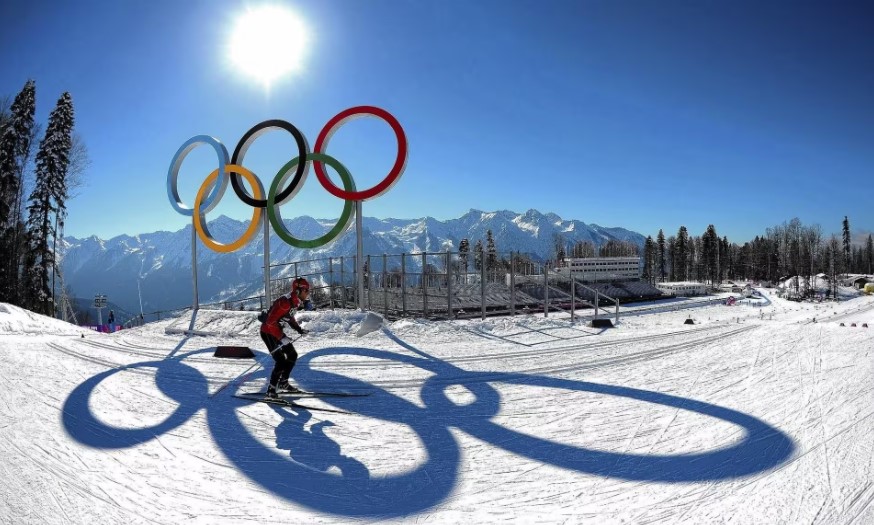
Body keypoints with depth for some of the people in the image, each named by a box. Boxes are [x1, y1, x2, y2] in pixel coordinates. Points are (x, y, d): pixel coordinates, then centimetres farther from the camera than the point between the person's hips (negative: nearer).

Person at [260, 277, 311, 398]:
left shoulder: (296, 302, 0)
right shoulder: (285, 302, -28)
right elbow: (271, 322, -29)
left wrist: (299, 329, 7)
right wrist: (282, 338, -29)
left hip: (277, 331, 9)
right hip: (268, 332, -9)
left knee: (292, 355, 11)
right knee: (281, 361, -14)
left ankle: (283, 382, 26)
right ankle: (271, 390, -3)